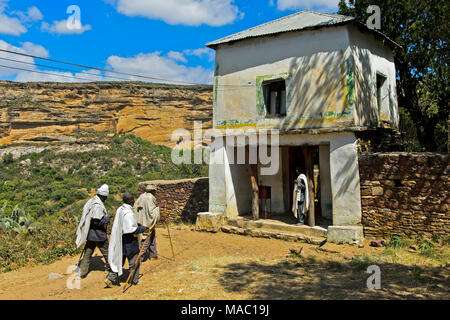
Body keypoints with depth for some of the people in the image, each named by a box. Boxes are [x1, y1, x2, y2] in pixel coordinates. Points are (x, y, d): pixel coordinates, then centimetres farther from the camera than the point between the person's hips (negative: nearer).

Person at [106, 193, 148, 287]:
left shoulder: (120, 209, 1)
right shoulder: (128, 213, -25)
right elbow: (131, 230, -28)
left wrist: (136, 224, 16)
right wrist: (142, 228, -17)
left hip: (120, 240, 8)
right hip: (129, 241, -8)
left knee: (119, 259, 18)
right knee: (134, 261, 10)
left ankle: (111, 278, 16)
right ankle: (134, 280, 23)